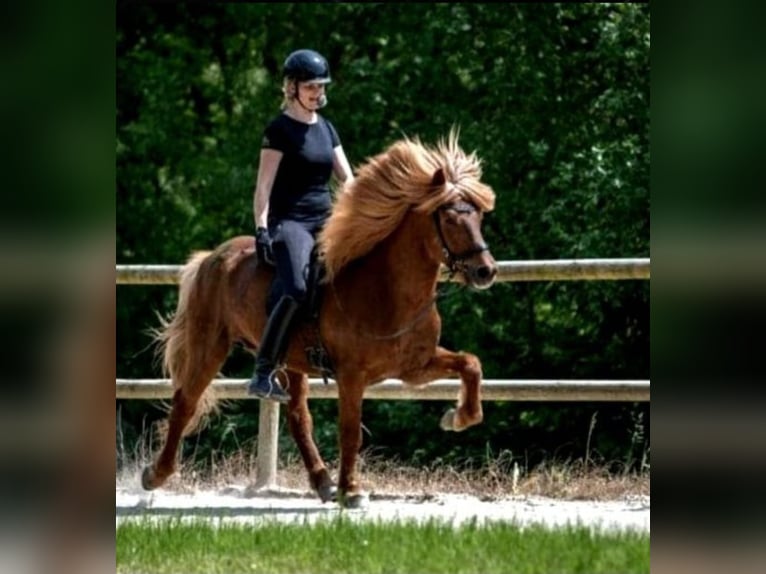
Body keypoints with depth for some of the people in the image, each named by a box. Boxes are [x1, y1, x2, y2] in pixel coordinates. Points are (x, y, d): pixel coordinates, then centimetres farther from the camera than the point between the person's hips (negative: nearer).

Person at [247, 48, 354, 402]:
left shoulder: (326, 129, 17)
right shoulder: (280, 130, -3)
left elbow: (346, 178, 16)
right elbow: (264, 185, -8)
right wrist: (261, 228, -18)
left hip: (325, 223, 8)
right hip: (289, 222, -8)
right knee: (297, 290, -30)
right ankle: (263, 373, -26)